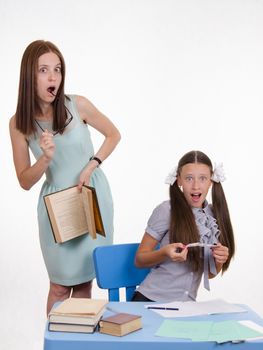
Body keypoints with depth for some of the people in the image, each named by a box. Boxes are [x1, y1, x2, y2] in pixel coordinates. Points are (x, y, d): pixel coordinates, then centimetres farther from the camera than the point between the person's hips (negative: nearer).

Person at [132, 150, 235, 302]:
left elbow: (210, 273, 13)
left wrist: (220, 260, -8)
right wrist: (165, 252, -22)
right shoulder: (166, 210, -9)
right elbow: (139, 260, -4)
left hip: (185, 305, 4)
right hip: (151, 299, -4)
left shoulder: (215, 215, 5)